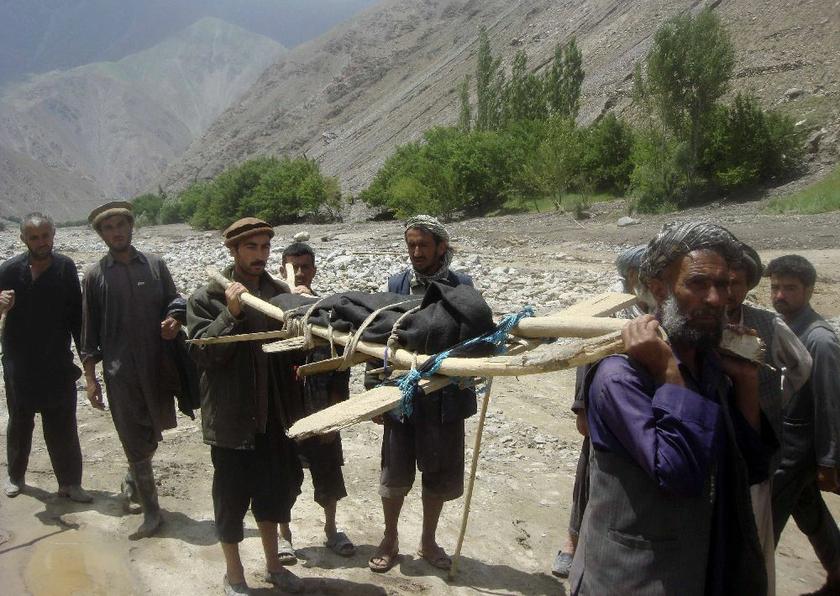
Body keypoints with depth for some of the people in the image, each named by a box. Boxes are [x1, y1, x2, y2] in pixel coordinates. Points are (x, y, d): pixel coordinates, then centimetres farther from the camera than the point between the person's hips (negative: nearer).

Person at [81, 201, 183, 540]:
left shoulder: (155, 266, 5)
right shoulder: (95, 275, 1)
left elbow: (174, 303, 13)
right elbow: (89, 330, 2)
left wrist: (174, 319, -11)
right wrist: (90, 377, -1)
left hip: (157, 365, 3)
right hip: (120, 370, -2)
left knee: (153, 433, 16)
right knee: (135, 441, 2)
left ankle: (132, 481, 45)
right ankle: (150, 512, 13)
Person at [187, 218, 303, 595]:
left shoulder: (280, 293, 5)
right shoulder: (207, 297, -7)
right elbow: (201, 351, -15)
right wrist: (231, 313, -25)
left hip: (273, 414, 4)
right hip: (230, 416, -4)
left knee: (274, 491, 18)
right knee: (232, 496, 9)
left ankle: (273, 565, 38)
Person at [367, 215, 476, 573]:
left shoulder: (461, 286, -4)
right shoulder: (397, 284, 0)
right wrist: (375, 391, 0)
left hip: (444, 397, 0)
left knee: (438, 475, 13)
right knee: (394, 475, 12)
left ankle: (428, 541, 35)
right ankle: (390, 540, 33)